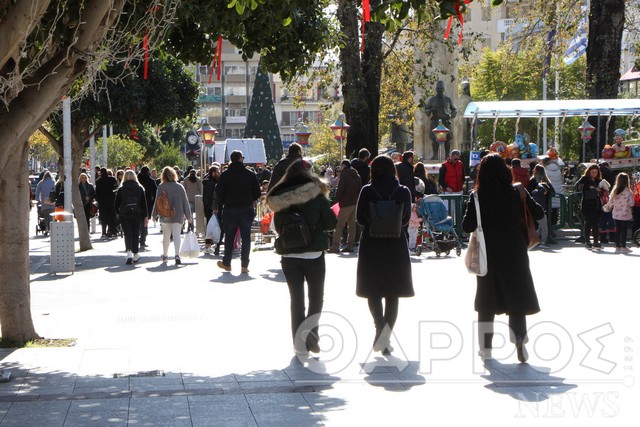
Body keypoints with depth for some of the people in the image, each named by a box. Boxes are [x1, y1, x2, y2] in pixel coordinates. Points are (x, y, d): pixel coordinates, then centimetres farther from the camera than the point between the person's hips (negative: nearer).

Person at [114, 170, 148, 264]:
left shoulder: (121, 189, -1)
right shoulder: (140, 188, 3)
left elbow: (116, 203, 2)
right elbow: (144, 203, 2)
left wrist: (117, 213, 19)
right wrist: (146, 216, 6)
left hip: (124, 215, -1)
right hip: (137, 214, 1)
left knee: (127, 234, -4)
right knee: (136, 234, 12)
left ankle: (129, 252, -25)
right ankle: (135, 255, 21)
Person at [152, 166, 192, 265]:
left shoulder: (161, 187, -6)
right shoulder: (180, 187, -2)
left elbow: (157, 201, -2)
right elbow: (185, 202, 2)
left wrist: (154, 214, 9)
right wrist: (188, 216, 9)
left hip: (165, 216, 0)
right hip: (178, 216, 0)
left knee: (166, 235, 15)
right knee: (176, 235, -5)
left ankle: (165, 255, 25)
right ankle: (177, 255, -24)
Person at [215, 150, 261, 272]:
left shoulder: (225, 175, -4)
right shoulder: (250, 174, -2)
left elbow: (219, 192, -5)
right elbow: (257, 193, 1)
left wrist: (220, 206, 10)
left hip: (230, 210, 0)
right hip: (247, 210, 0)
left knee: (229, 237, 10)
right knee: (246, 237, 3)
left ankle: (226, 263, 18)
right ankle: (244, 265, 1)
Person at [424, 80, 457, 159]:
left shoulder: (448, 99, 11)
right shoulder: (432, 99, 10)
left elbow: (455, 109, 17)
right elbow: (426, 110, 13)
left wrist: (451, 115, -4)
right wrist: (431, 110, -10)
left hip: (446, 122, 0)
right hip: (435, 122, 0)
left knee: (447, 139, -3)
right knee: (434, 139, -7)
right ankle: (435, 155, -1)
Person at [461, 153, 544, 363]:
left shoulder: (477, 196, -8)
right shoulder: (517, 193, -6)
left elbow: (468, 226, -10)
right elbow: (539, 213, 0)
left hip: (488, 255, 1)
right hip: (515, 253, 0)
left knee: (486, 299, 13)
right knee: (516, 296, 3)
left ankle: (485, 346, 17)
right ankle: (519, 340, -16)